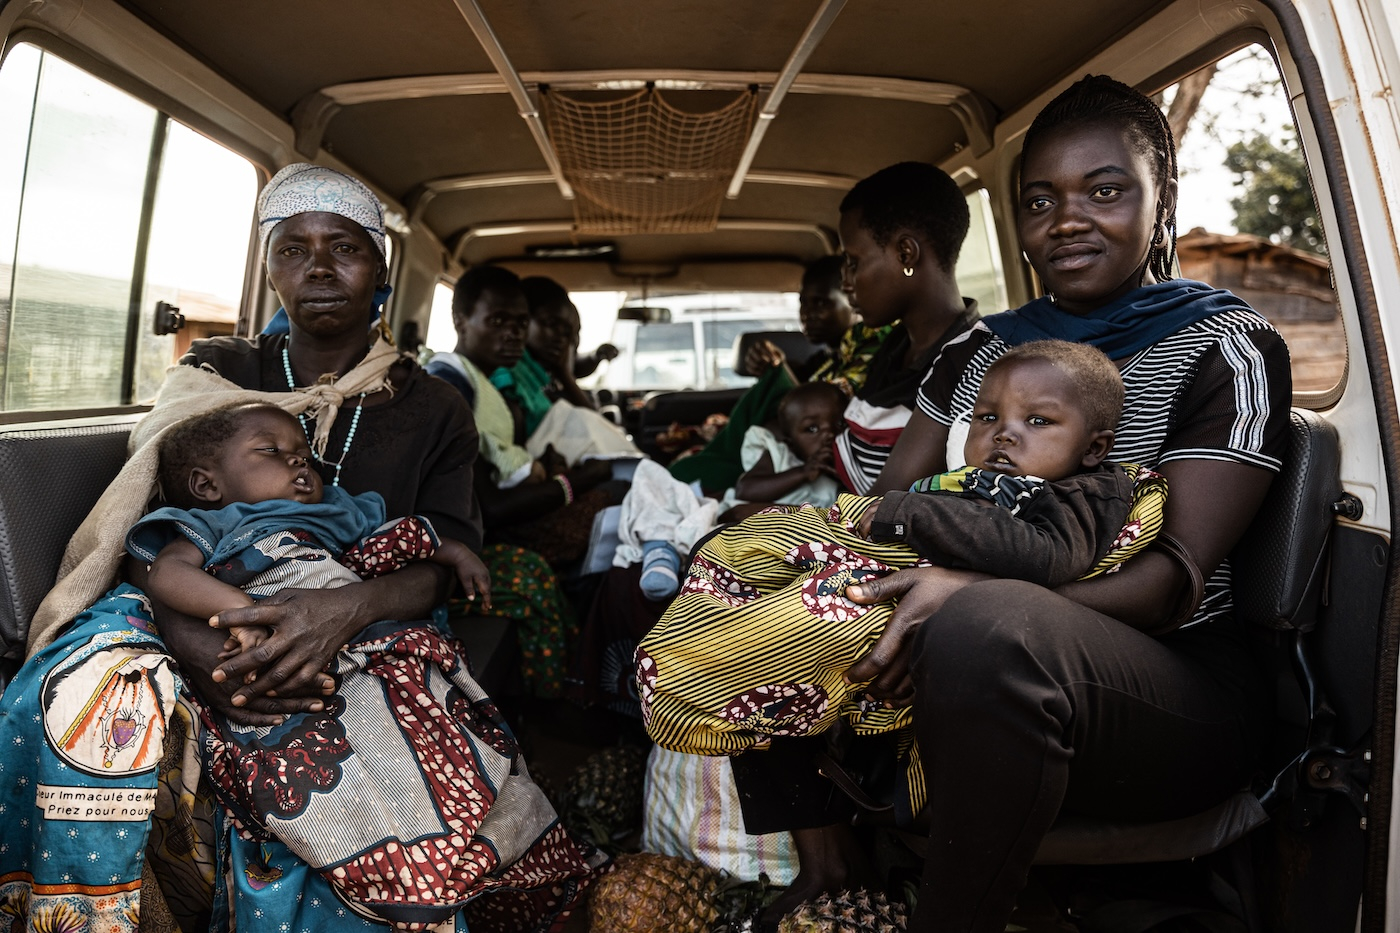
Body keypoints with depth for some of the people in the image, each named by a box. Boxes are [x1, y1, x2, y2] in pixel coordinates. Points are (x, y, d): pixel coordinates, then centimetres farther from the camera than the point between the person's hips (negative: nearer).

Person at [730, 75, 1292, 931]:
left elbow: (1179, 577, -15)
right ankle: (820, 853, -1)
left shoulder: (1229, 347, -3)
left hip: (1176, 673, -5)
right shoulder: (982, 349, 13)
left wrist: (975, 596, -34)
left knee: (986, 633, -40)